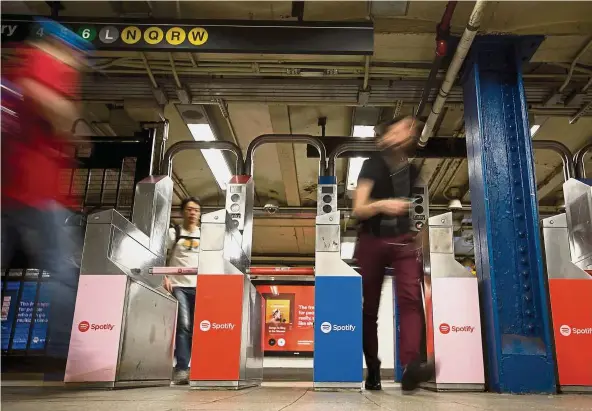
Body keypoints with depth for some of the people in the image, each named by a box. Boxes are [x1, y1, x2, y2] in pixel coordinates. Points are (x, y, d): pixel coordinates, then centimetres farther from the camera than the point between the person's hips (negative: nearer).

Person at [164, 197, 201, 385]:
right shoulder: (173, 233, 7)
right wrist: (165, 278, -9)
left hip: (199, 287, 3)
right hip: (178, 286, -3)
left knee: (197, 327, 4)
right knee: (183, 325, -14)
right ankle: (181, 369, -11)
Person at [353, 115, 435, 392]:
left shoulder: (411, 170, 11)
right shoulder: (372, 165, -2)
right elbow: (358, 210, -11)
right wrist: (381, 205, -29)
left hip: (403, 241, 3)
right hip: (372, 242, -3)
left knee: (410, 299, -18)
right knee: (369, 307, 2)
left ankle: (410, 365, -29)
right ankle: (373, 372, 14)